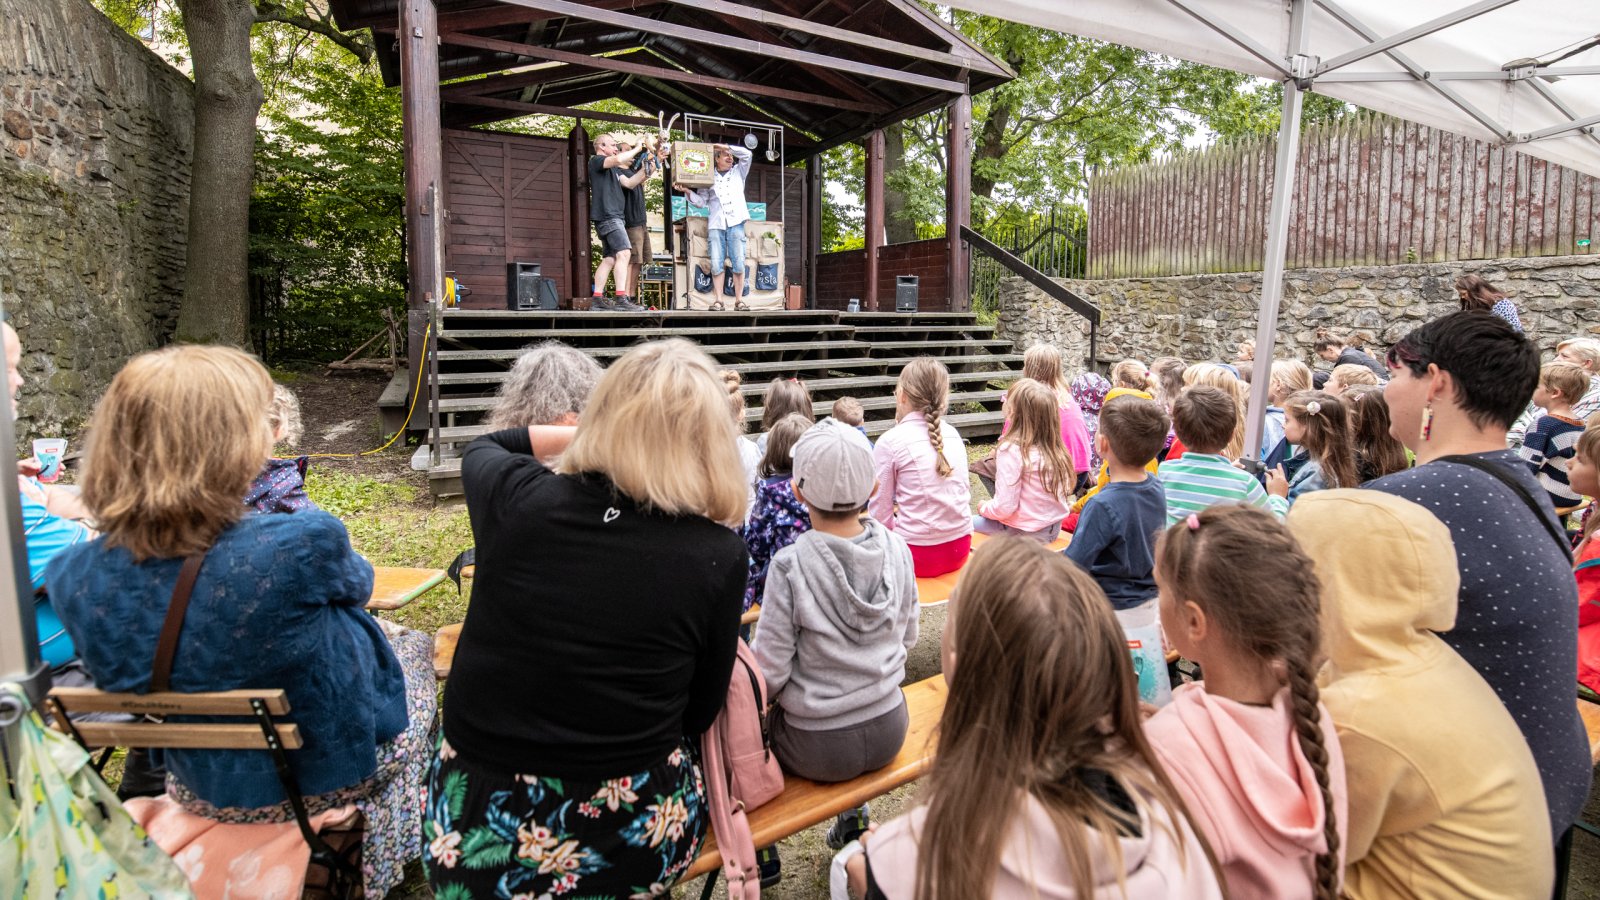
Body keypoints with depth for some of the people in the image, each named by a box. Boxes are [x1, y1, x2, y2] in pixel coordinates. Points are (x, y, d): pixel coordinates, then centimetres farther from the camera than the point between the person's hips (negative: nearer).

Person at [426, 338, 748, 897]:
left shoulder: (515, 498, -14)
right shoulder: (718, 556, -17)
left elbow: (480, 447, 13)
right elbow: (698, 712, -4)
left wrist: (579, 432, 19)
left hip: (472, 829, 2)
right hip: (627, 839, -1)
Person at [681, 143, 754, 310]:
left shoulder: (738, 172, 20)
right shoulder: (709, 178, 17)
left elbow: (746, 154, 5)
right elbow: (701, 201, 13)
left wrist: (726, 146, 5)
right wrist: (688, 191, -3)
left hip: (735, 223, 0)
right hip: (716, 224, 0)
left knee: (738, 264, -7)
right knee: (716, 265, -8)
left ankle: (739, 300, -3)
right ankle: (719, 300, -5)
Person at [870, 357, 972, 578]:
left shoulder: (890, 441, -12)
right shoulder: (953, 434, 4)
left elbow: (880, 513, -10)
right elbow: (965, 492, 10)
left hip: (917, 555, -5)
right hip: (959, 549, 6)